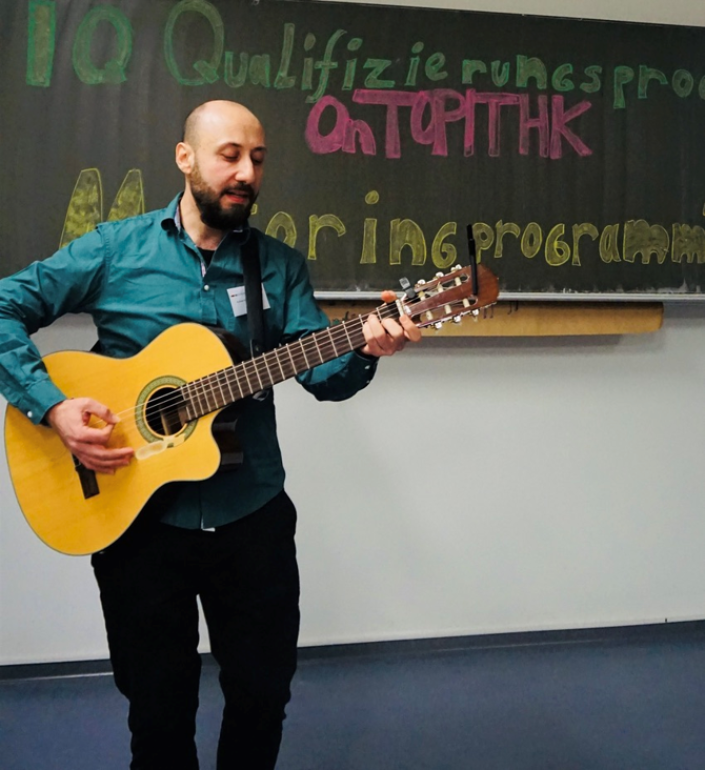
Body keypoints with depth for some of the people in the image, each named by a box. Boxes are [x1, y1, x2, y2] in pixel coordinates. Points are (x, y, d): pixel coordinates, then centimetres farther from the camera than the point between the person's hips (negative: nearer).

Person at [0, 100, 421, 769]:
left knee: (263, 695, 15)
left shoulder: (280, 265, 3)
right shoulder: (115, 249, -3)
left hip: (252, 515, 2)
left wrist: (364, 350, -26)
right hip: (137, 516, -2)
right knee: (159, 709, 13)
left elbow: (321, 374, -4)